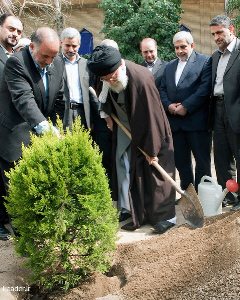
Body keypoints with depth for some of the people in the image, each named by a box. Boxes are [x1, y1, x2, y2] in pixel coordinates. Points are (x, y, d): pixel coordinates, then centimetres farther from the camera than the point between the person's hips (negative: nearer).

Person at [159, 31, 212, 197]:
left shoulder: (205, 61, 0)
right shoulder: (170, 66, 20)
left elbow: (205, 88, -11)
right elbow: (162, 89, 15)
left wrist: (186, 107, -15)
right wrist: (168, 105, -5)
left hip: (197, 120, -5)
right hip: (175, 121, 6)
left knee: (202, 160, 2)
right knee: (181, 162, 10)